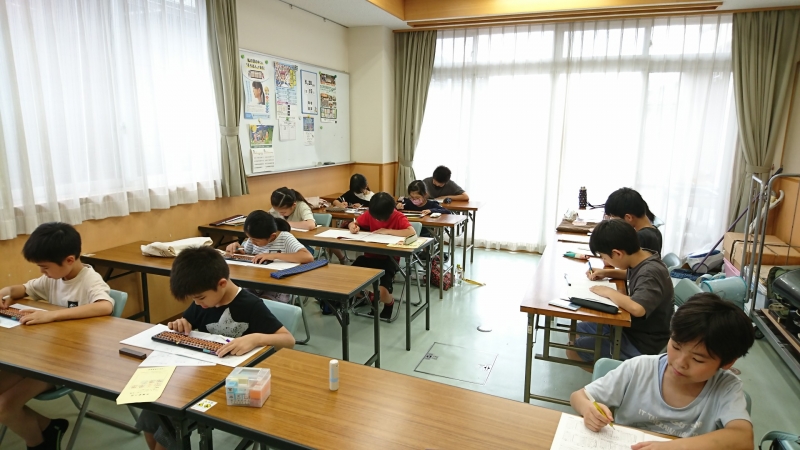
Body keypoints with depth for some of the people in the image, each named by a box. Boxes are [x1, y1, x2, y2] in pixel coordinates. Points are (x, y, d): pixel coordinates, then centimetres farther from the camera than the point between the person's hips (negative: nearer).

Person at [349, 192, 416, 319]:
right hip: (369, 256, 5)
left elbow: (412, 232, -30)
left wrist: (388, 231, -26)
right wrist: (353, 226, -15)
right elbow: (353, 223, 10)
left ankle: (389, 303, 15)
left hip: (388, 259, -5)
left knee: (382, 292, -25)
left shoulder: (398, 217, -14)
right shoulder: (369, 214, -1)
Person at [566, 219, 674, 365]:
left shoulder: (650, 273, -29)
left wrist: (609, 292, -29)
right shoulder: (641, 257, -4)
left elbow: (637, 308, -47)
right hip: (629, 326, 9)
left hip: (641, 343, -9)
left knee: (573, 351, -9)